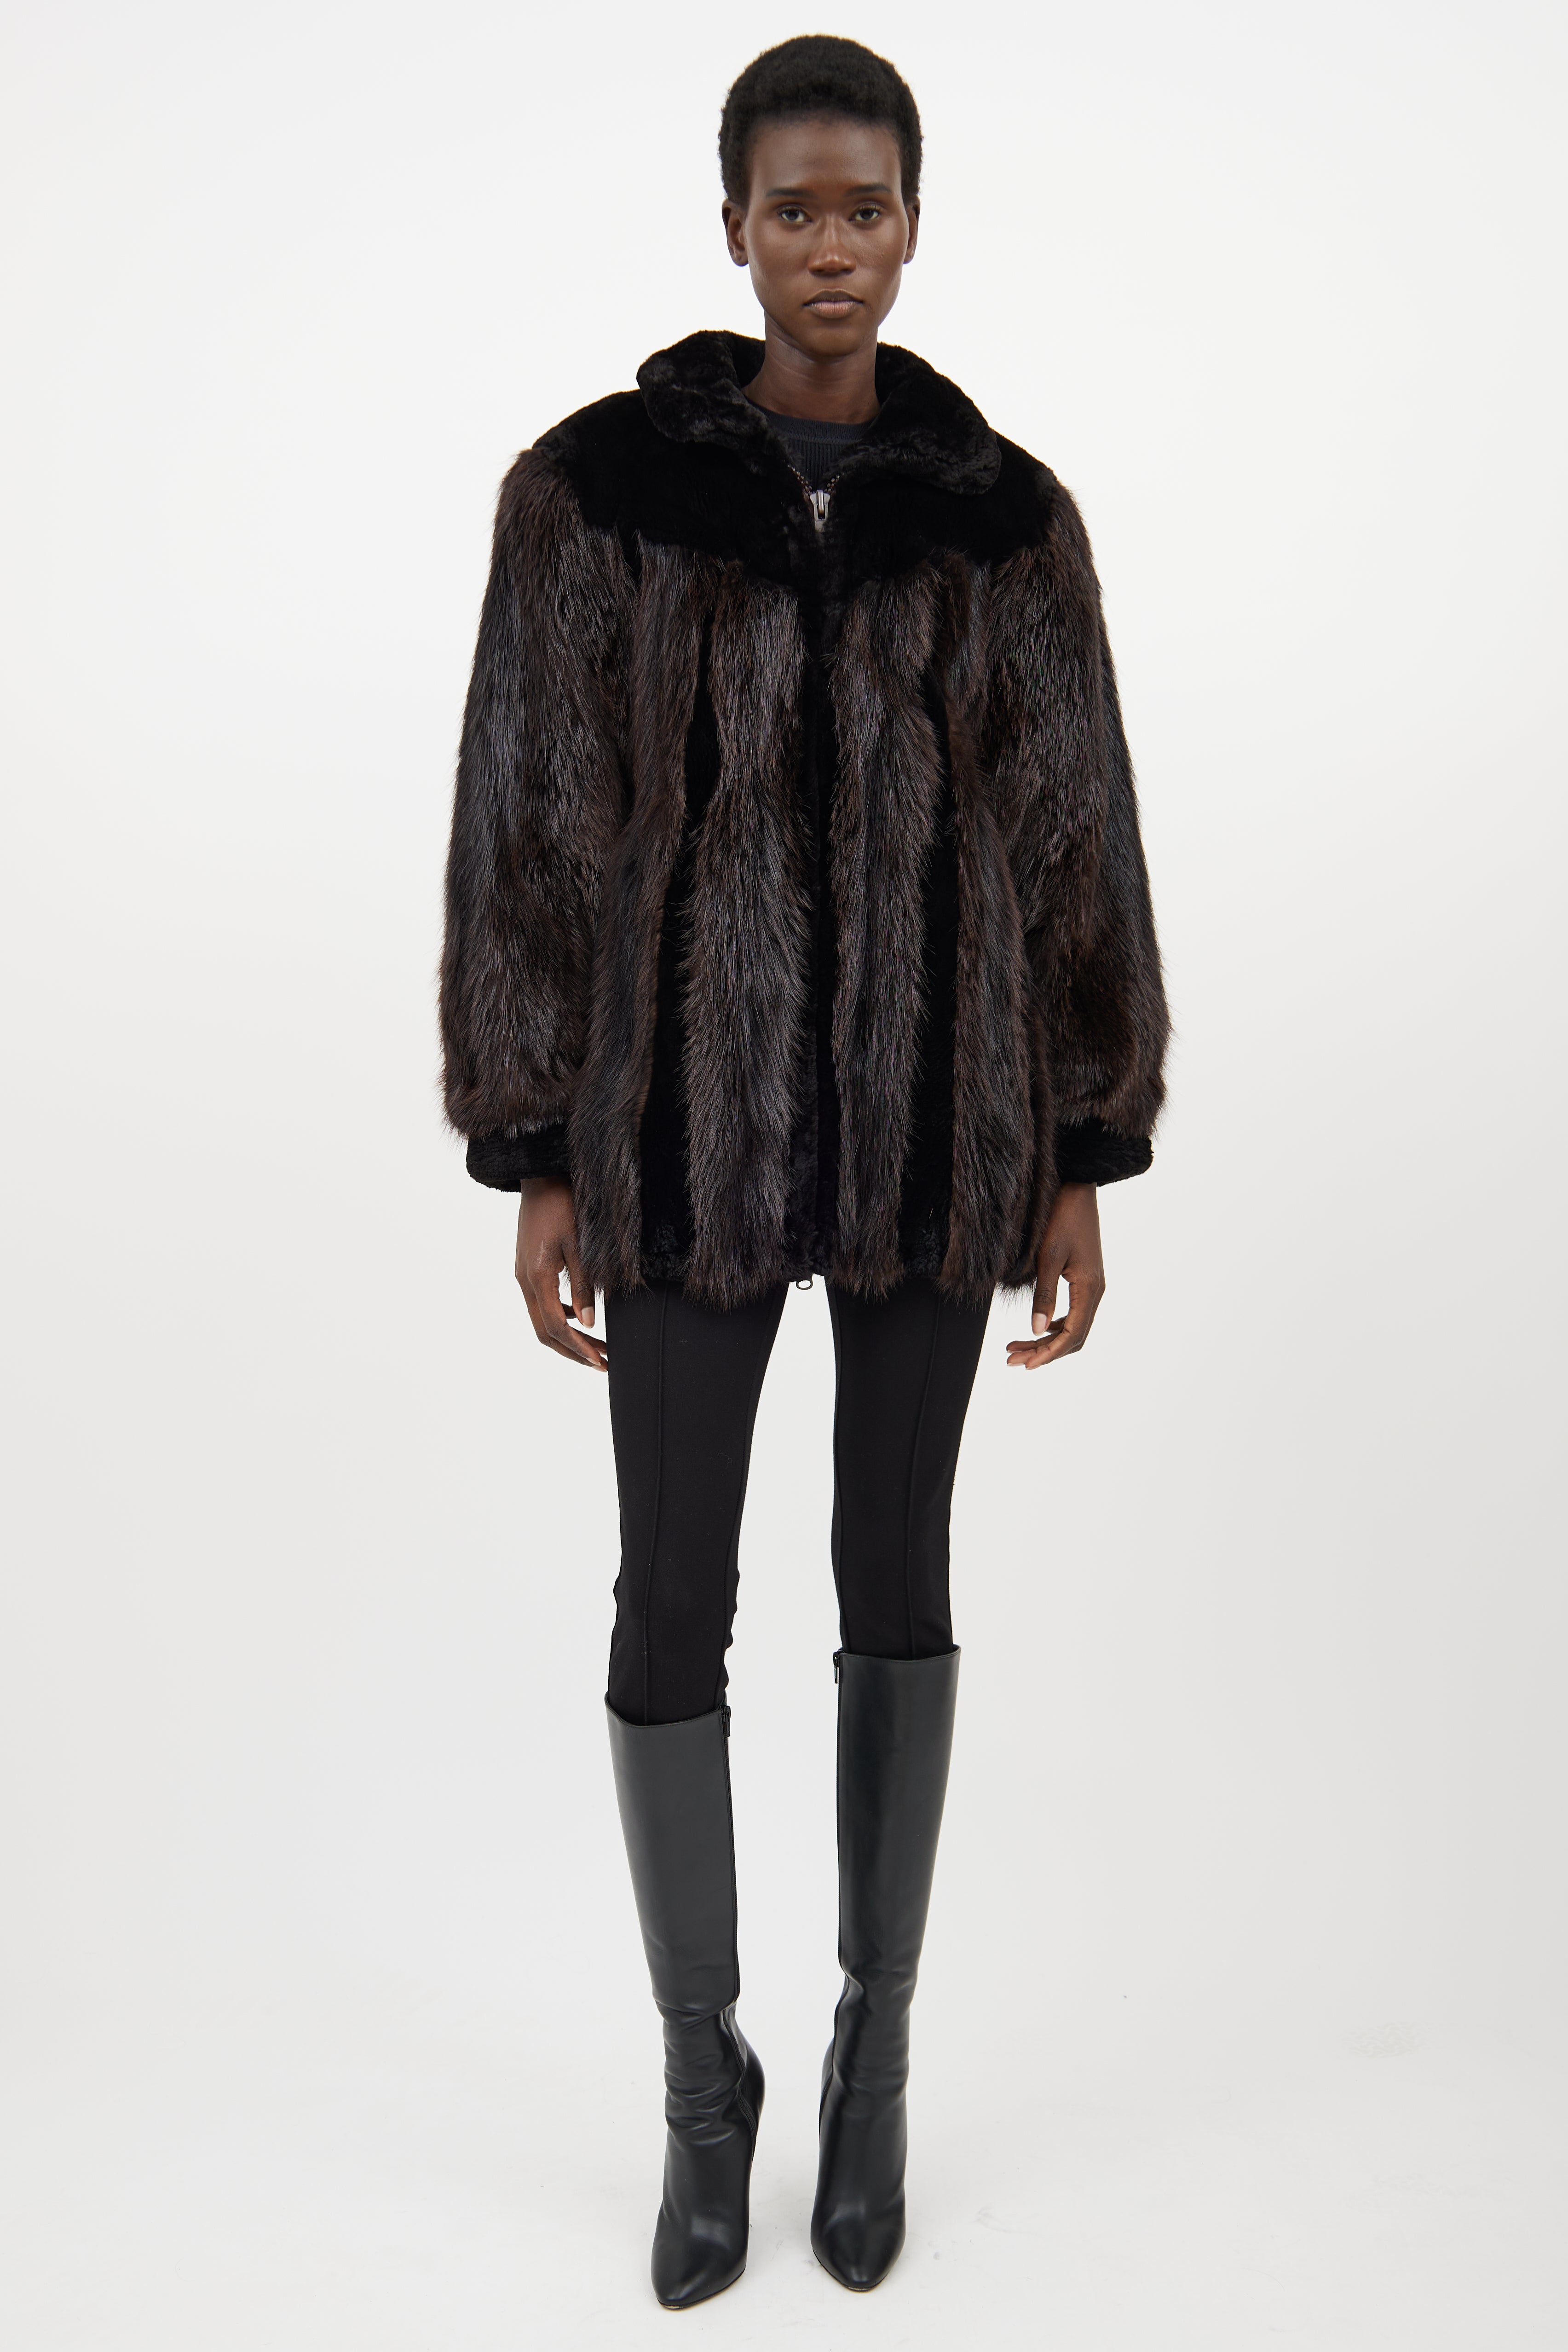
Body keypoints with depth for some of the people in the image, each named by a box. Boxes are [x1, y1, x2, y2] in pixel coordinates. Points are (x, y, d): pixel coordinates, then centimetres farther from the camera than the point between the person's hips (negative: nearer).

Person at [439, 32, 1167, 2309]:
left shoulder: (1003, 511, 5)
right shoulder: (599, 485, 0)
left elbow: (1075, 839, 5)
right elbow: (531, 829, -1)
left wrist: (1082, 1160, 2)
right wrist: (533, 1158, -4)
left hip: (934, 1112, 1)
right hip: (691, 1115, -1)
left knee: (900, 1579, 10)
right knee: (672, 1602, 3)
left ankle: (877, 2052, 31)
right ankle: (705, 2075, 27)